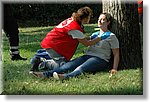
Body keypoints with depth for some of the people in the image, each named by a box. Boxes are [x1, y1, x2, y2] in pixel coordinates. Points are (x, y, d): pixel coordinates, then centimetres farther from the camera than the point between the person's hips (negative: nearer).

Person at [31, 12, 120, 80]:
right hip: (87, 56, 6)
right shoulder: (95, 34, 27)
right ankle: (46, 74, -42)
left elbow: (116, 54, 2)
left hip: (100, 59, -6)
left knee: (81, 68, -38)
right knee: (68, 65, -21)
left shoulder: (111, 36, 8)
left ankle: (67, 76, -69)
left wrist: (114, 68, -9)